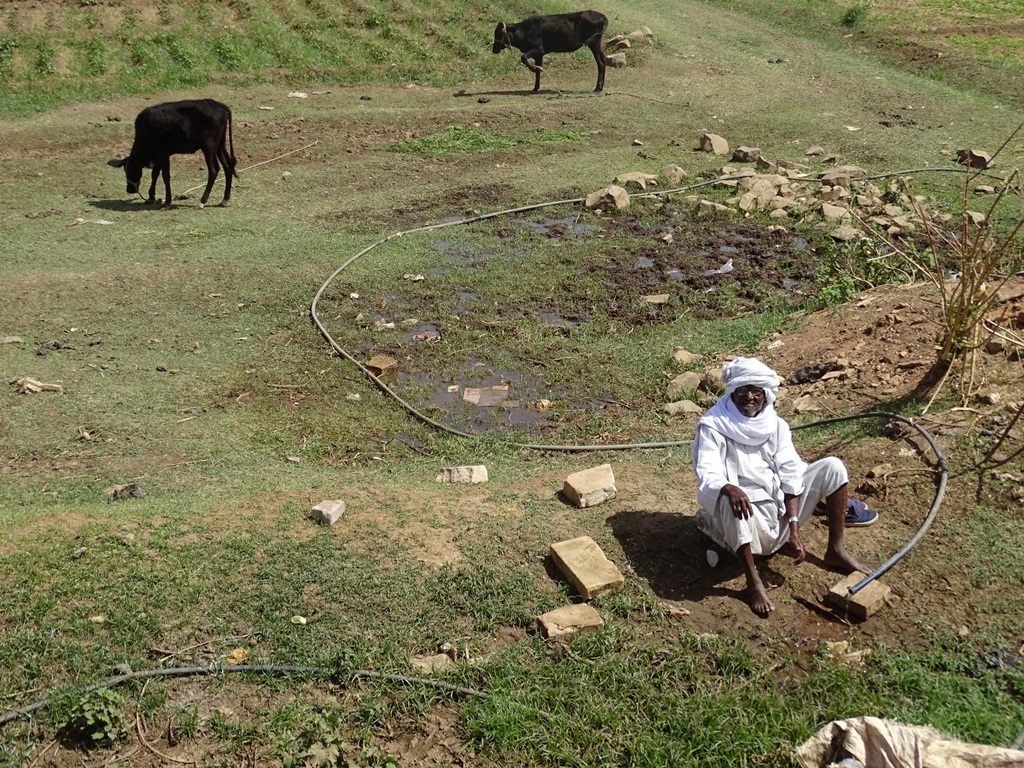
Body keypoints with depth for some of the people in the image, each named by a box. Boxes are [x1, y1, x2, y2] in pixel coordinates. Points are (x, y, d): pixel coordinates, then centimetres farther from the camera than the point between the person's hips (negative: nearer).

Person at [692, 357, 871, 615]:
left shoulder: (775, 425, 3)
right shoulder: (713, 427, -10)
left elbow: (790, 475, -3)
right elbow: (707, 477, -21)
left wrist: (794, 526, -14)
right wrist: (730, 489, -44)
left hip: (781, 516, 5)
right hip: (747, 522, -5)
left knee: (832, 466, -4)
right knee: (731, 501, -40)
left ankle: (836, 551, 1)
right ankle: (753, 582, -27)